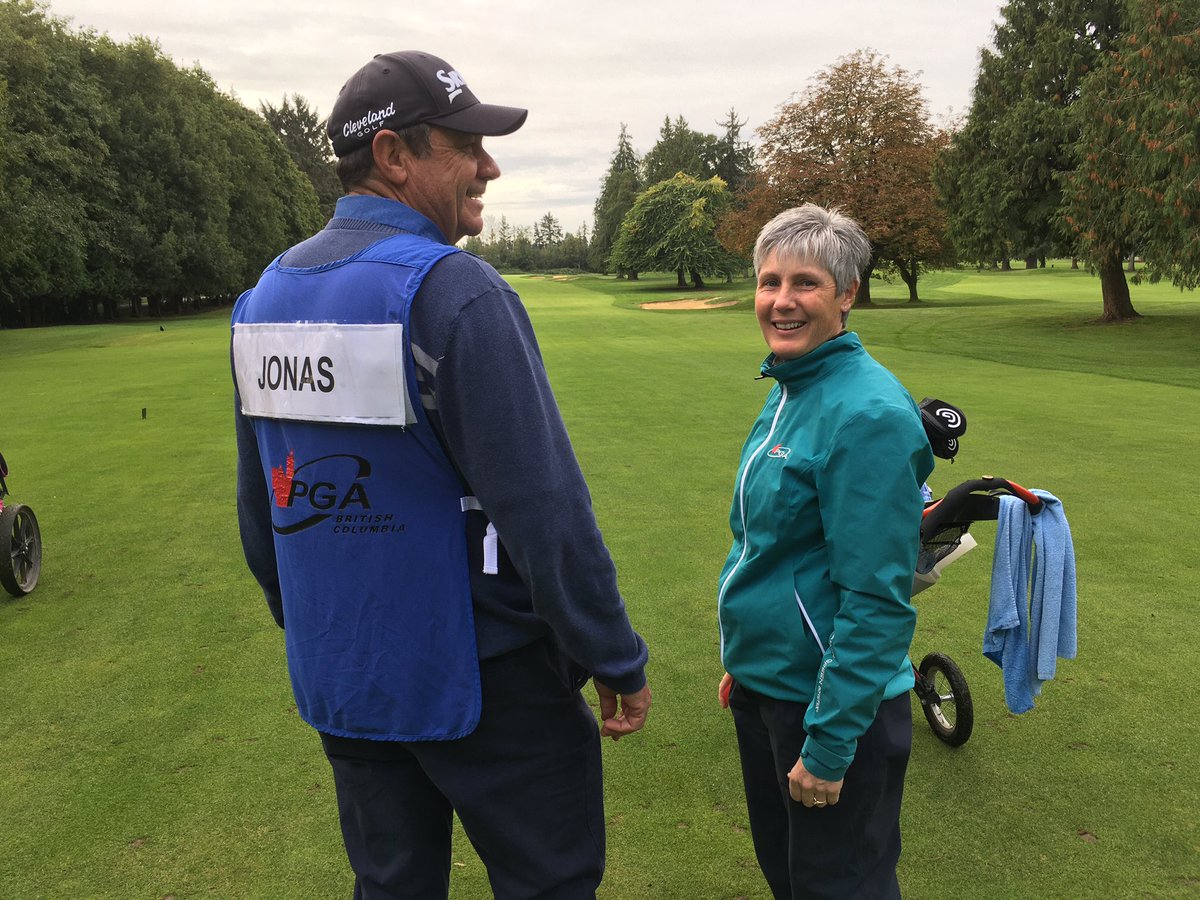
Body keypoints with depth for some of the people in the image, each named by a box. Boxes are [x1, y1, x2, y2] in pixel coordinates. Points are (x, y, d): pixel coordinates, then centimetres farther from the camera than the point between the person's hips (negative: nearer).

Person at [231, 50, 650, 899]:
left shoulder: (265, 294, 4)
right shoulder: (453, 290, -20)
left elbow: (260, 502, 11)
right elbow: (544, 504, -22)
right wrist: (619, 663, -11)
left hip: (335, 674, 7)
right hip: (479, 679, -7)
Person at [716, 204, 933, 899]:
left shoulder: (867, 412, -22)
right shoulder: (790, 392, 5)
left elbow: (877, 599, -23)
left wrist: (829, 744, -21)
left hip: (836, 703, -8)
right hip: (764, 685, 9)